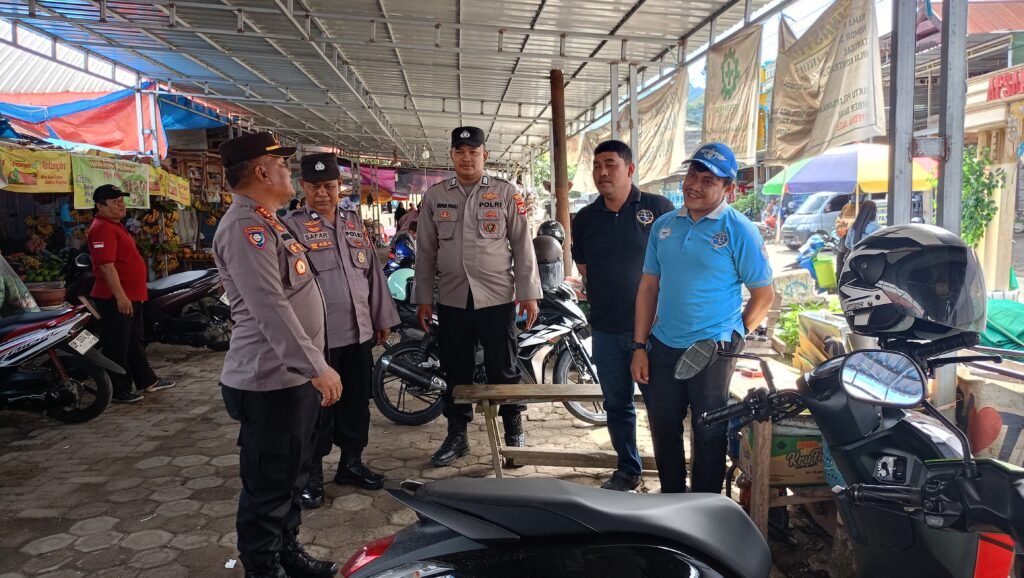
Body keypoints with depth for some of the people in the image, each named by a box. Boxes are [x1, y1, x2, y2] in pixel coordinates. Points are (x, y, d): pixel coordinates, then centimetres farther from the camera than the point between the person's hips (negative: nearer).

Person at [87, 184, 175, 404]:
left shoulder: (115, 226, 17)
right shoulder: (102, 229, -17)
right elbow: (106, 266, -25)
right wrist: (120, 296, -28)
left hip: (131, 295, 11)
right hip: (116, 299, -11)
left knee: (135, 342, 19)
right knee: (117, 345, -2)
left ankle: (147, 380, 29)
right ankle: (120, 390, 5)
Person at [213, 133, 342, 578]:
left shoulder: (267, 222, 16)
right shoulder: (245, 227, -18)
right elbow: (270, 307, -28)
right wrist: (316, 366, -29)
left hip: (295, 375, 11)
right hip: (271, 381, -10)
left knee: (293, 475, 21)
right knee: (269, 485, 2)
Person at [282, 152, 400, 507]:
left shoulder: (354, 220, 11)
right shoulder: (293, 226, -6)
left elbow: (372, 270, 15)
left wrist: (383, 318, 15)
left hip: (359, 331, 6)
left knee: (356, 403, 16)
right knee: (318, 408, 5)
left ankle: (351, 463, 32)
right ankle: (312, 475, 20)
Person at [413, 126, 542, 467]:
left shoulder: (506, 193, 1)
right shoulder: (434, 196, 7)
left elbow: (522, 245, 0)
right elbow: (425, 251, 9)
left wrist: (529, 293, -5)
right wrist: (423, 298, 6)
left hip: (497, 298, -2)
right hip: (452, 300, 2)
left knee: (503, 371, 7)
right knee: (456, 371, 11)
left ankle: (514, 434, 23)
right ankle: (456, 436, 25)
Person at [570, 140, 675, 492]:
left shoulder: (659, 208, -4)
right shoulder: (585, 218, 8)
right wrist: (601, 304, 10)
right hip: (607, 330, 4)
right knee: (617, 404, 15)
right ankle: (628, 469, 32)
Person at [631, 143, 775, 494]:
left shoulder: (740, 230, -9)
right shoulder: (664, 225, 5)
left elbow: (764, 294, -5)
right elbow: (649, 286, 7)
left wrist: (734, 338, -2)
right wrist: (640, 346, 3)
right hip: (663, 347, 5)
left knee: (709, 435, 8)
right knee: (664, 431, 15)